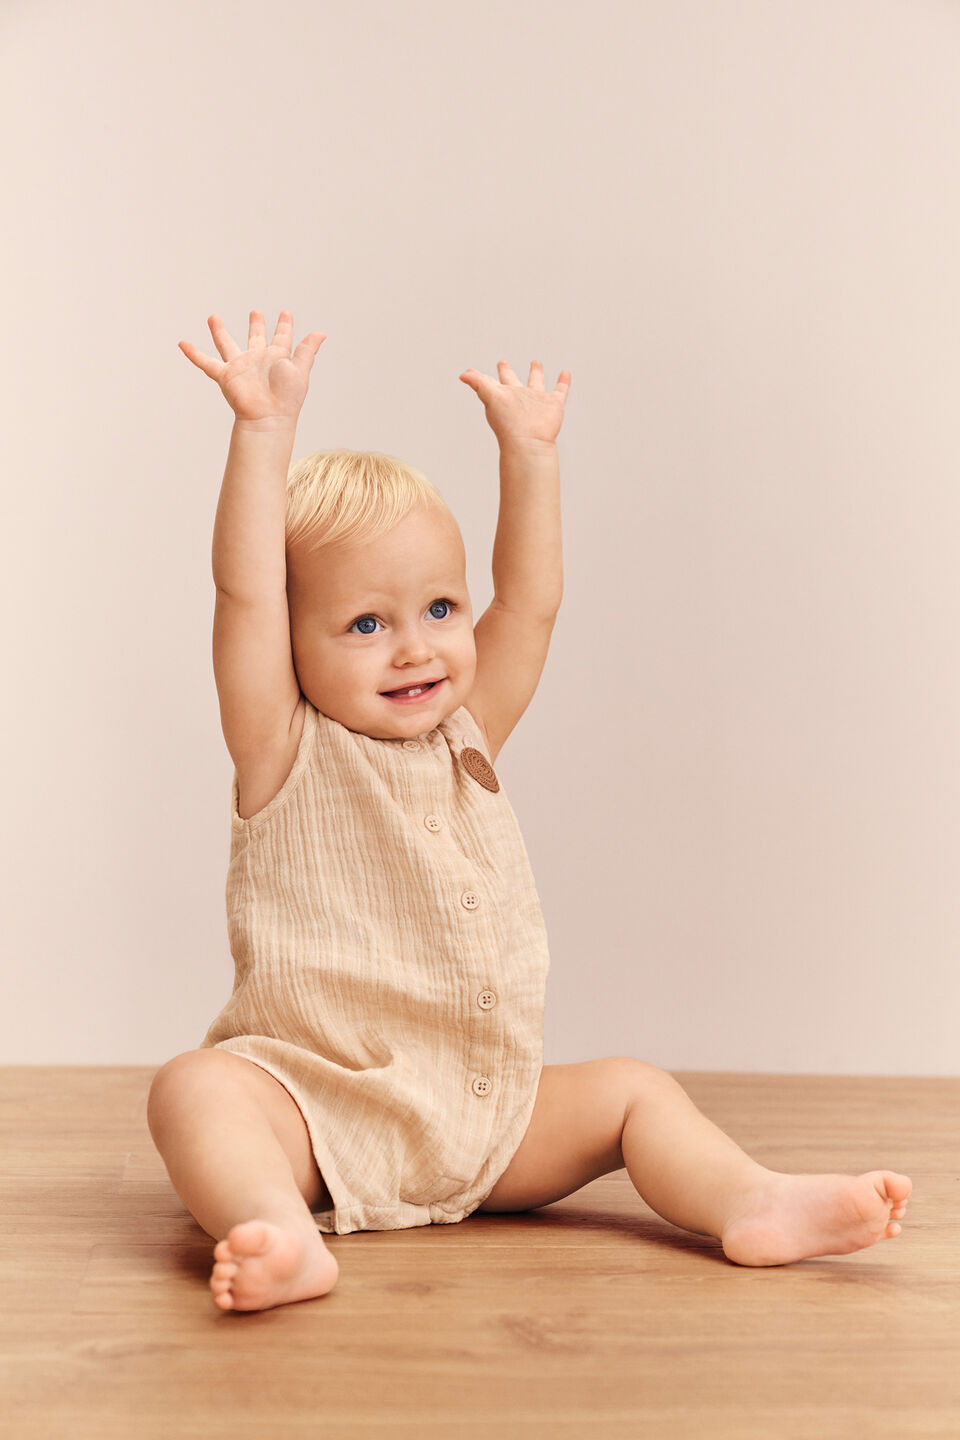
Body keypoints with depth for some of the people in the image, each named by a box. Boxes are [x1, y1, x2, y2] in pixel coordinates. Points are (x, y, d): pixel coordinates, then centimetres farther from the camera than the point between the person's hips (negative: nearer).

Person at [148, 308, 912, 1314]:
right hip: (314, 1111, -5)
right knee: (194, 1089, -31)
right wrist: (264, 430, -19)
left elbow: (529, 603, 7)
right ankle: (285, 1237, -51)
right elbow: (244, 595, -16)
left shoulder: (466, 740, 9)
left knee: (631, 1090, -6)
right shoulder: (288, 754, -4)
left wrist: (528, 452, 6)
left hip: (484, 1118, 5)